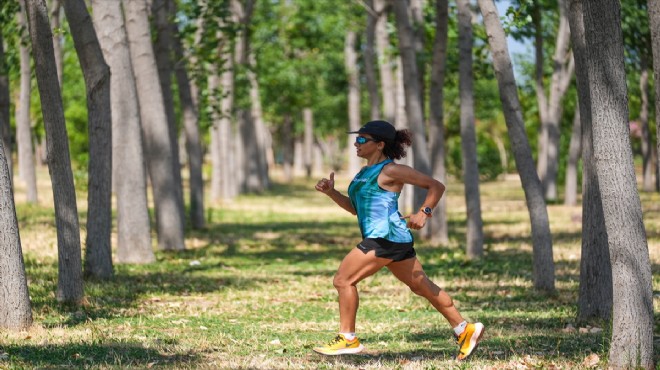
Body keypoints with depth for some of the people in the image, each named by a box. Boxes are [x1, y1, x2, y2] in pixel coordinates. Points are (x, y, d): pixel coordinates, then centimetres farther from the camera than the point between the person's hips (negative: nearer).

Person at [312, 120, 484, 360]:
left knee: (343, 280, -9)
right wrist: (331, 192, 12)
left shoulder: (390, 170, -10)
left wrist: (424, 212, -19)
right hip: (380, 238, 10)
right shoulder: (365, 172, 17)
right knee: (422, 286, 14)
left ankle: (347, 339, -3)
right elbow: (355, 208, 24)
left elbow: (436, 186, -8)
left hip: (386, 237, -10)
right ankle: (465, 329, 19)